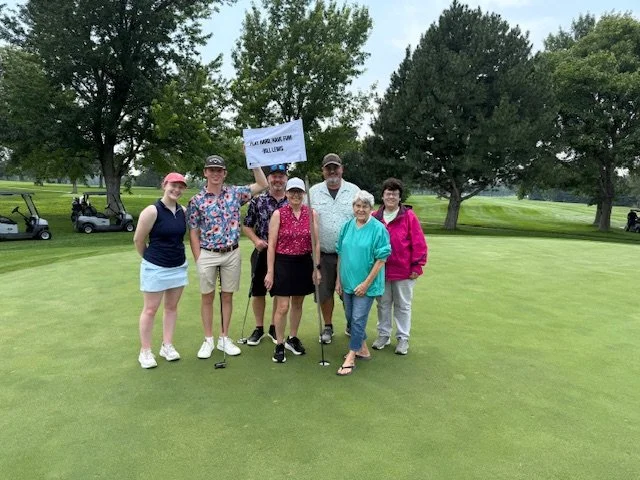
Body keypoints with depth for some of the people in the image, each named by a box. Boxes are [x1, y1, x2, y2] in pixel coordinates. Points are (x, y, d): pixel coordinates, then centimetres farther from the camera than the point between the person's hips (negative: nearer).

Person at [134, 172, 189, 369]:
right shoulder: (152, 211, -16)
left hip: (179, 266, 6)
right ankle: (145, 351, 18)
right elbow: (138, 240, -7)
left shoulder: (184, 211, 1)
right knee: (150, 309, 5)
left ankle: (167, 346, 27)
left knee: (172, 307, 13)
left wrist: (175, 254, 15)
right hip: (155, 268, -5)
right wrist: (151, 257, 6)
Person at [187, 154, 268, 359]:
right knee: (207, 297, 7)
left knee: (227, 296, 10)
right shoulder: (196, 200, -4)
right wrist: (198, 259, -6)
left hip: (232, 254, 2)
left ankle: (224, 338, 23)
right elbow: (193, 233, -1)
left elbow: (262, 184, 6)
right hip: (207, 255, -2)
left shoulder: (235, 193, 2)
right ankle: (208, 340, 20)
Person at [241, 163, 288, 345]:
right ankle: (259, 328, 24)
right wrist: (256, 240, -12)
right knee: (258, 291, 7)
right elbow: (247, 225, 3)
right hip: (262, 253, 0)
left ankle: (274, 328, 28)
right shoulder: (257, 201, -2)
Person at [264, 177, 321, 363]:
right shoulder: (278, 214, -6)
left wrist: (316, 268, 1)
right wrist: (270, 272, -9)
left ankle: (292, 338, 36)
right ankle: (279, 345, 17)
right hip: (283, 263, -3)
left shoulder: (312, 214, 1)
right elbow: (271, 245, -6)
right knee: (283, 307, -2)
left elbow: (316, 243, 4)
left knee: (298, 304, 17)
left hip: (304, 263, 3)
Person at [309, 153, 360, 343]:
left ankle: (351, 325, 29)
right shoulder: (313, 192, 5)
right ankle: (328, 327, 26)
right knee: (325, 291, 9)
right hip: (323, 253, 1)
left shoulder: (354, 191, 4)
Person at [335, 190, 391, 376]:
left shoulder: (378, 229, -13)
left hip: (367, 284, -6)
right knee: (350, 317, 15)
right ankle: (363, 349, 34)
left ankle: (351, 357, 10)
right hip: (347, 282, 6)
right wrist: (338, 280, 7)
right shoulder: (347, 226, 3)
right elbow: (340, 254, 9)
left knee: (358, 318, -2)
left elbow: (381, 260, -14)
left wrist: (366, 283, -16)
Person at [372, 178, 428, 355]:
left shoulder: (409, 216, -8)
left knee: (403, 305, 10)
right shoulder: (375, 217, 2)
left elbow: (419, 243, -9)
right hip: (381, 270, 3)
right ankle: (383, 335, 30)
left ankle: (403, 339, 22)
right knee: (383, 304, 15)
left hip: (403, 271, -3)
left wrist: (417, 266, -10)